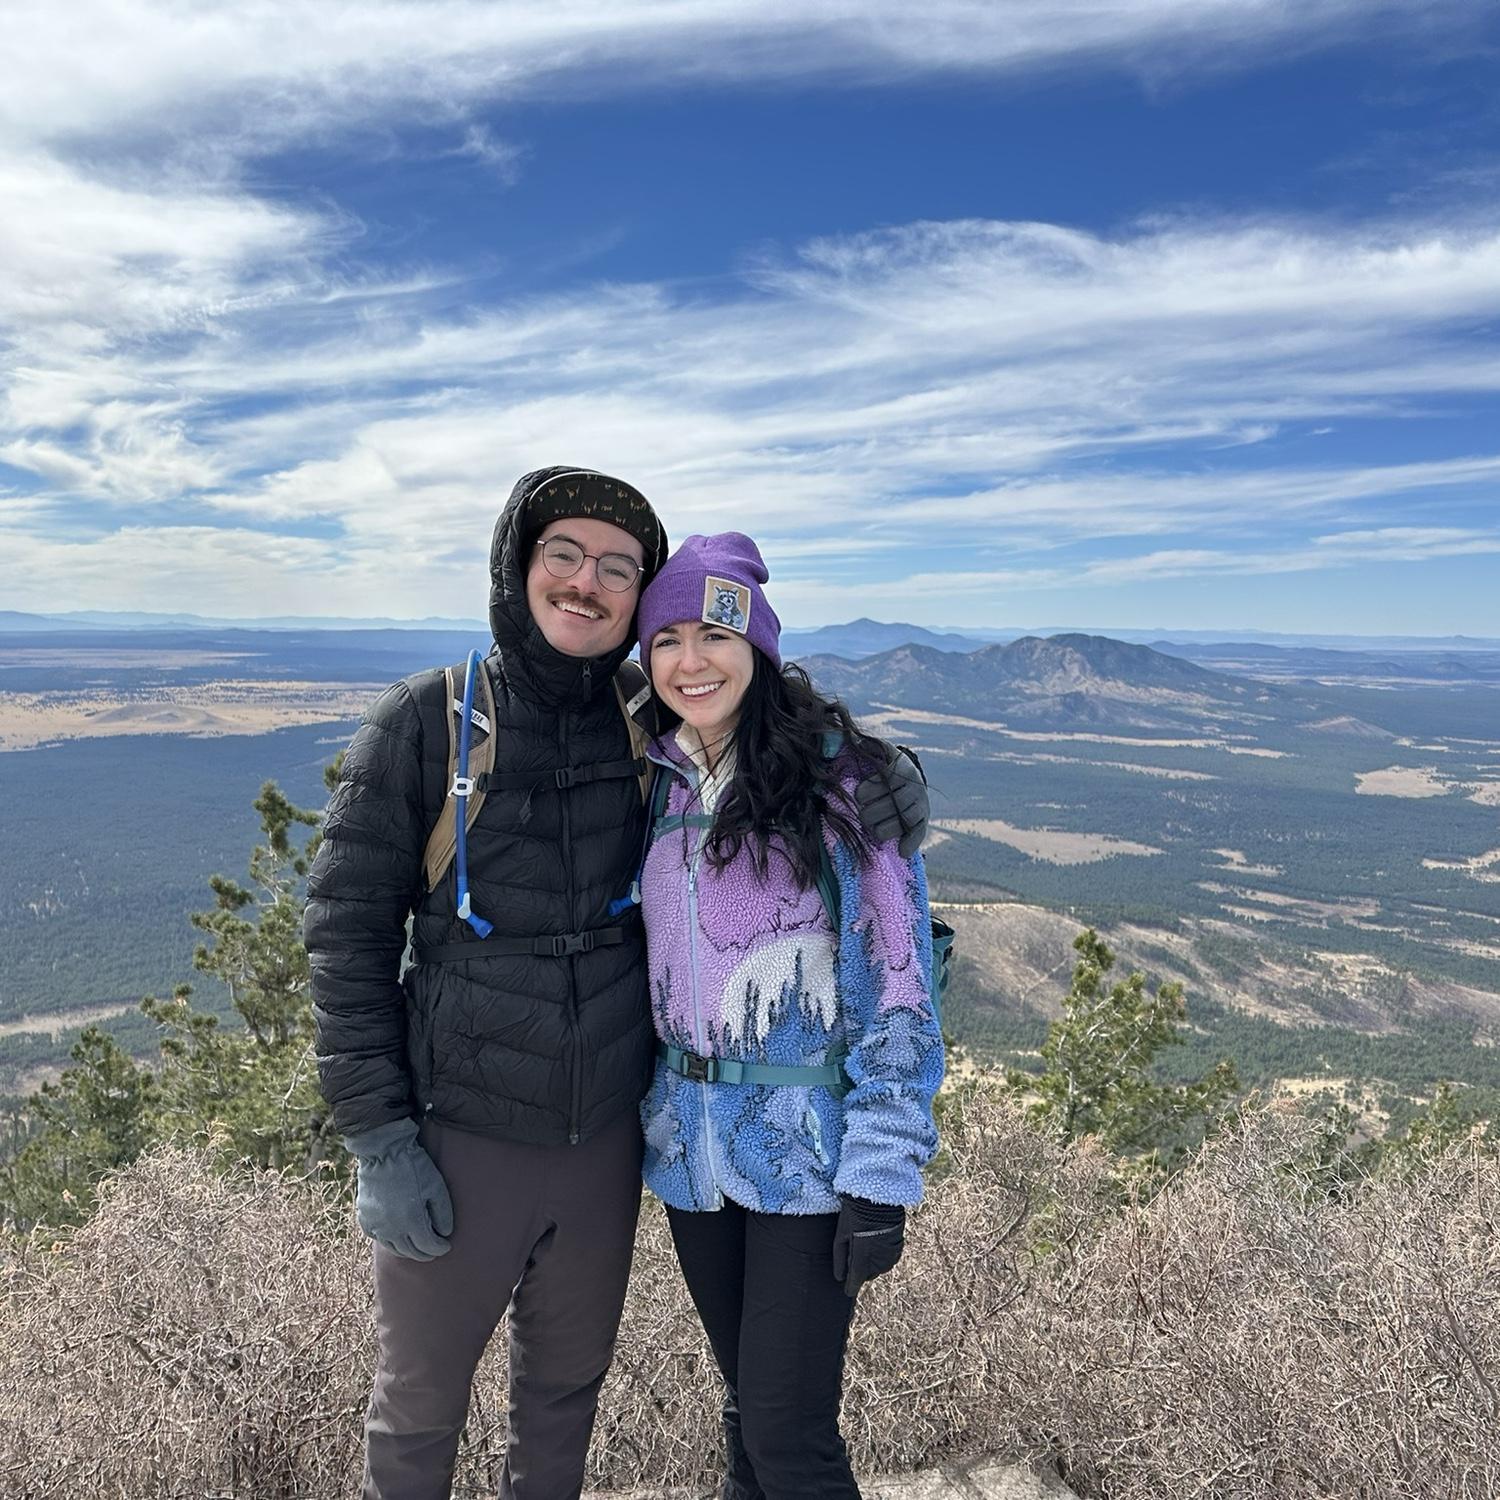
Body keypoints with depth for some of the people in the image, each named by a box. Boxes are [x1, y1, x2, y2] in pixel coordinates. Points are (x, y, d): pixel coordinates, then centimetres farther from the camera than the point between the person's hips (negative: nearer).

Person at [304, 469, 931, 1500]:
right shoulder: (426, 722, -11)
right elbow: (348, 930, -9)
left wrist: (878, 788, -16)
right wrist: (379, 1141, -12)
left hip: (607, 1135, 3)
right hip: (460, 1137, -3)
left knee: (569, 1380, 23)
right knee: (421, 1400, 17)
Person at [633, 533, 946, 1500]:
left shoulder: (840, 777, -12)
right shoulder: (653, 781, 3)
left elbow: (895, 981, -13)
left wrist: (882, 1178, -15)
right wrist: (629, 1112, 12)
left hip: (808, 1153, -5)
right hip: (691, 1147, 5)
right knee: (746, 1400, 20)